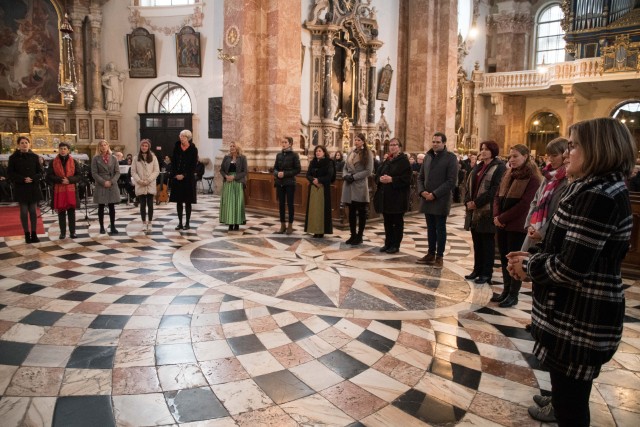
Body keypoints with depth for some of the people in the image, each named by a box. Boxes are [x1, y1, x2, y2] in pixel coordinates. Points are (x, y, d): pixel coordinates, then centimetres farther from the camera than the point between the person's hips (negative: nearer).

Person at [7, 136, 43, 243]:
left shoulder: (34, 157, 3)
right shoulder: (13, 157, 0)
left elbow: (41, 171, 5)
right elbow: (10, 173, -2)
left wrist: (33, 179, -13)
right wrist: (23, 179, -16)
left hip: (33, 187, 1)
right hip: (21, 188, -1)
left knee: (33, 211, 4)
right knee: (24, 211, 2)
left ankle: (34, 234, 10)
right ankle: (27, 234, 7)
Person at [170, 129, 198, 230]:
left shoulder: (193, 150, -3)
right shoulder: (176, 148, 6)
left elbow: (193, 165, -7)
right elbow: (173, 162, 6)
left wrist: (184, 175, -13)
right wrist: (175, 174, -6)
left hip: (188, 179, -3)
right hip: (177, 178, 3)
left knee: (187, 202, 2)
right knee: (179, 201, 6)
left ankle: (187, 223, 10)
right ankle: (180, 223, 13)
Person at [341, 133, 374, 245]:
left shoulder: (368, 154, -2)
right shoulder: (350, 153, 12)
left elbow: (368, 171, -9)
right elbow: (345, 167, 14)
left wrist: (354, 177, -14)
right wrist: (345, 176, -7)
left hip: (360, 186, -5)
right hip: (349, 185, 5)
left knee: (361, 212, 3)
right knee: (351, 212, 9)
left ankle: (359, 236, 11)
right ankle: (353, 235, 18)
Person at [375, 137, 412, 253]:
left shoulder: (404, 160, -6)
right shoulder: (386, 161, 15)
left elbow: (406, 178, -15)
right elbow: (378, 174, 14)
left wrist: (392, 179, -22)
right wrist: (381, 178, -9)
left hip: (398, 197, -6)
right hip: (386, 196, 7)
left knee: (397, 222, 2)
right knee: (387, 221, 11)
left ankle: (395, 245, 9)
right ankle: (388, 243, 20)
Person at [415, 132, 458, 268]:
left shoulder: (450, 158, -6)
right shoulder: (427, 156, 12)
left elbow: (451, 181, -12)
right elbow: (420, 177, 15)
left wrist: (434, 194, -16)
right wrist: (422, 191, -4)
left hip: (441, 200, -5)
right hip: (427, 199, 5)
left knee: (440, 229, 3)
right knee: (430, 228, 12)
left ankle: (439, 256, 11)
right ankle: (431, 254, 22)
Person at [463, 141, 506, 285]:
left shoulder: (499, 167, -7)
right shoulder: (478, 166, 16)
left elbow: (495, 190, -16)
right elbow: (468, 184, 13)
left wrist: (476, 202, -16)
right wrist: (468, 201, -5)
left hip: (488, 211, -7)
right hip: (474, 211, 7)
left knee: (487, 243, 1)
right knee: (477, 243, 13)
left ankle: (486, 273, 9)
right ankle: (477, 269, 24)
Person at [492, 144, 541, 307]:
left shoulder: (532, 178, -10)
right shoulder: (508, 174, 13)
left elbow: (524, 204, -17)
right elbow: (498, 196, 10)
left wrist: (503, 218, -15)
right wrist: (496, 216, -6)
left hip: (517, 226, -7)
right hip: (502, 224, 7)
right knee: (504, 258, 12)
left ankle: (513, 295, 13)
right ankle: (506, 290, 24)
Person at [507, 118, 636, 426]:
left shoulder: (598, 197, -24)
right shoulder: (598, 188, 11)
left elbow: (570, 268, -27)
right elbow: (566, 246, 17)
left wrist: (528, 267, -10)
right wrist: (532, 254, 2)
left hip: (580, 318, -10)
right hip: (579, 311, 10)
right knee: (568, 390, 31)